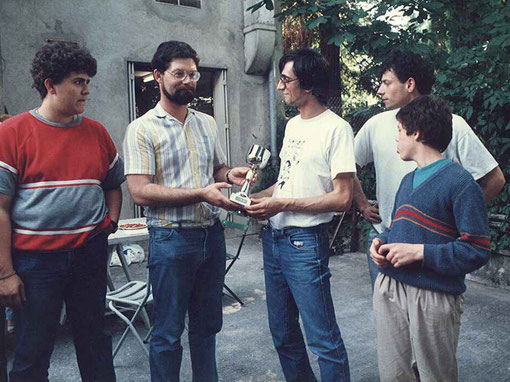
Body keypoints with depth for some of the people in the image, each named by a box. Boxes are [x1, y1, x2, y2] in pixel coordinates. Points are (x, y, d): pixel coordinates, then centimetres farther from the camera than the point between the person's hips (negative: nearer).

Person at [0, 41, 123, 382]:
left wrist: (111, 223, 3)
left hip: (90, 255, 4)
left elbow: (114, 184, 19)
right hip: (35, 260, -3)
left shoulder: (97, 132, 6)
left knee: (95, 344, 17)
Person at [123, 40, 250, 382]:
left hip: (212, 235, 6)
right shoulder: (143, 128, -7)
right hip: (171, 239, -5)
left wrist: (231, 175, -3)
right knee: (168, 332, 8)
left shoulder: (208, 123, 11)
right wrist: (202, 194, -23)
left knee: (207, 324, 19)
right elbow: (140, 191, -16)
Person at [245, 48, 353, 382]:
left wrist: (282, 204, -17)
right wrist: (259, 197, 4)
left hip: (305, 242, -8)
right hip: (273, 238, 9)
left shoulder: (336, 128, -12)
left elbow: (342, 198, -17)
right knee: (283, 333, 19)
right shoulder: (293, 124, 13)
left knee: (323, 339, 2)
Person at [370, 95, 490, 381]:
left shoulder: (460, 182, -12)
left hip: (433, 301, -6)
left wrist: (419, 252, -20)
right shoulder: (408, 180, 12)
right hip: (389, 291, 7)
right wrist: (380, 241, 0)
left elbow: (478, 250, -16)